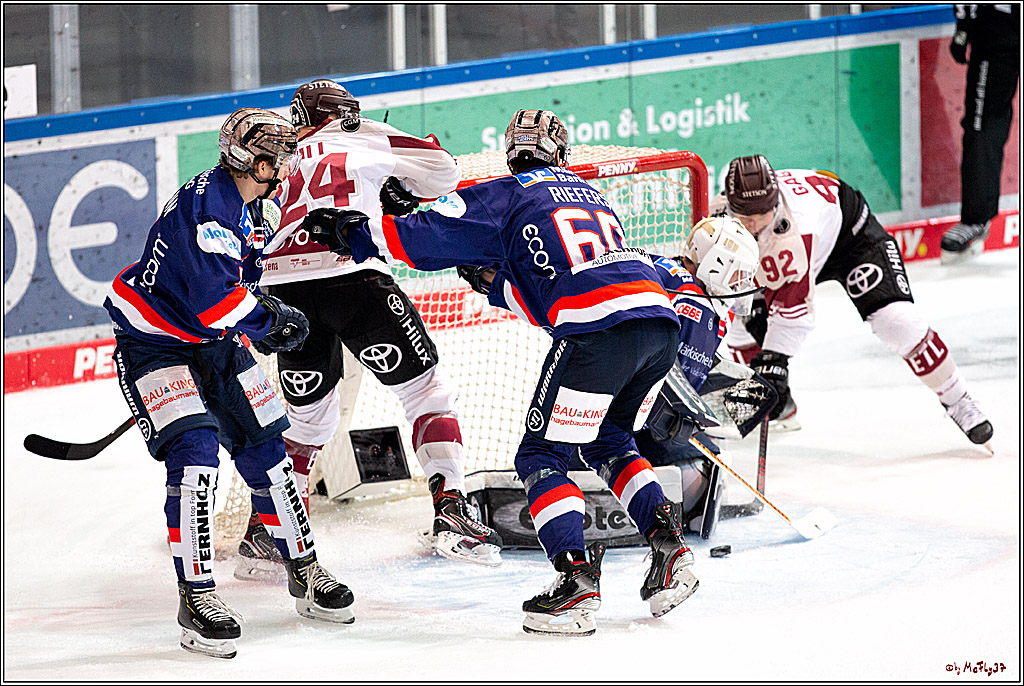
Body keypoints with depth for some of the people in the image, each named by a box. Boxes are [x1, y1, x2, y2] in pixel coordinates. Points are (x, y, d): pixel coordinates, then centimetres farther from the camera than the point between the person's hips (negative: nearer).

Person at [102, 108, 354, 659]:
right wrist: (277, 319, -18)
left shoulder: (245, 206, 4)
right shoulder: (207, 204, -27)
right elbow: (218, 299, -33)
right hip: (155, 341, -9)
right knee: (194, 456, -21)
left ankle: (304, 571, 24)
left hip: (214, 344, 9)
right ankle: (196, 596, -15)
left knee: (265, 449, 9)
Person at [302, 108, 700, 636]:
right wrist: (495, 283, 35)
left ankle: (577, 582, -8)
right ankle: (669, 545, 13)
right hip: (659, 318, 7)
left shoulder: (504, 197, 11)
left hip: (599, 327, -7)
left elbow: (428, 235, 6)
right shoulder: (589, 194, 31)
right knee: (606, 443, 27)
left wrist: (351, 234, 17)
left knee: (542, 455, 5)